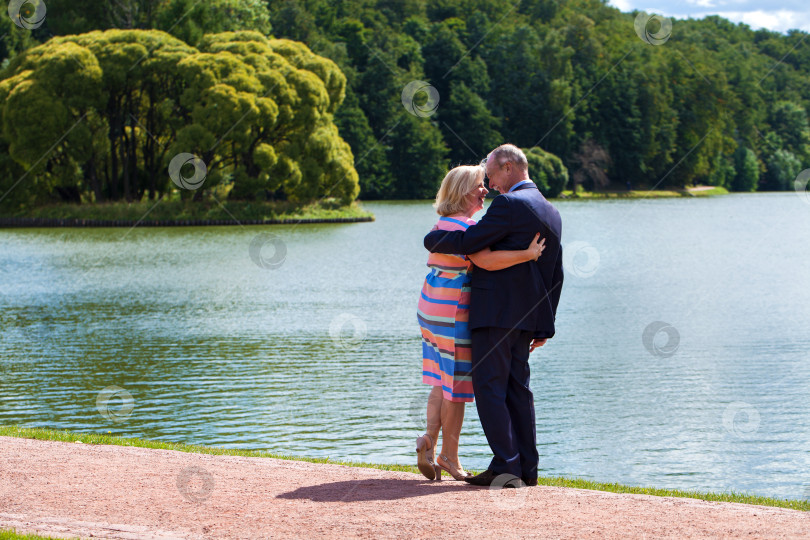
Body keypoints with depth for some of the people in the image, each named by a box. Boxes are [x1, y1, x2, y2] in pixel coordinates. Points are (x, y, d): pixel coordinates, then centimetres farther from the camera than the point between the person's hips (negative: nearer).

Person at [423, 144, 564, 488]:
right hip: (526, 315, 9)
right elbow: (555, 275, 19)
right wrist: (544, 326, 22)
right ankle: (526, 469, 11)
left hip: (496, 311, -9)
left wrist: (431, 239, 5)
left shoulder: (509, 204, -12)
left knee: (489, 387, -7)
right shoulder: (551, 213, 17)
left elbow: (467, 243, -15)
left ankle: (505, 466, -13)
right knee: (517, 388, 11)